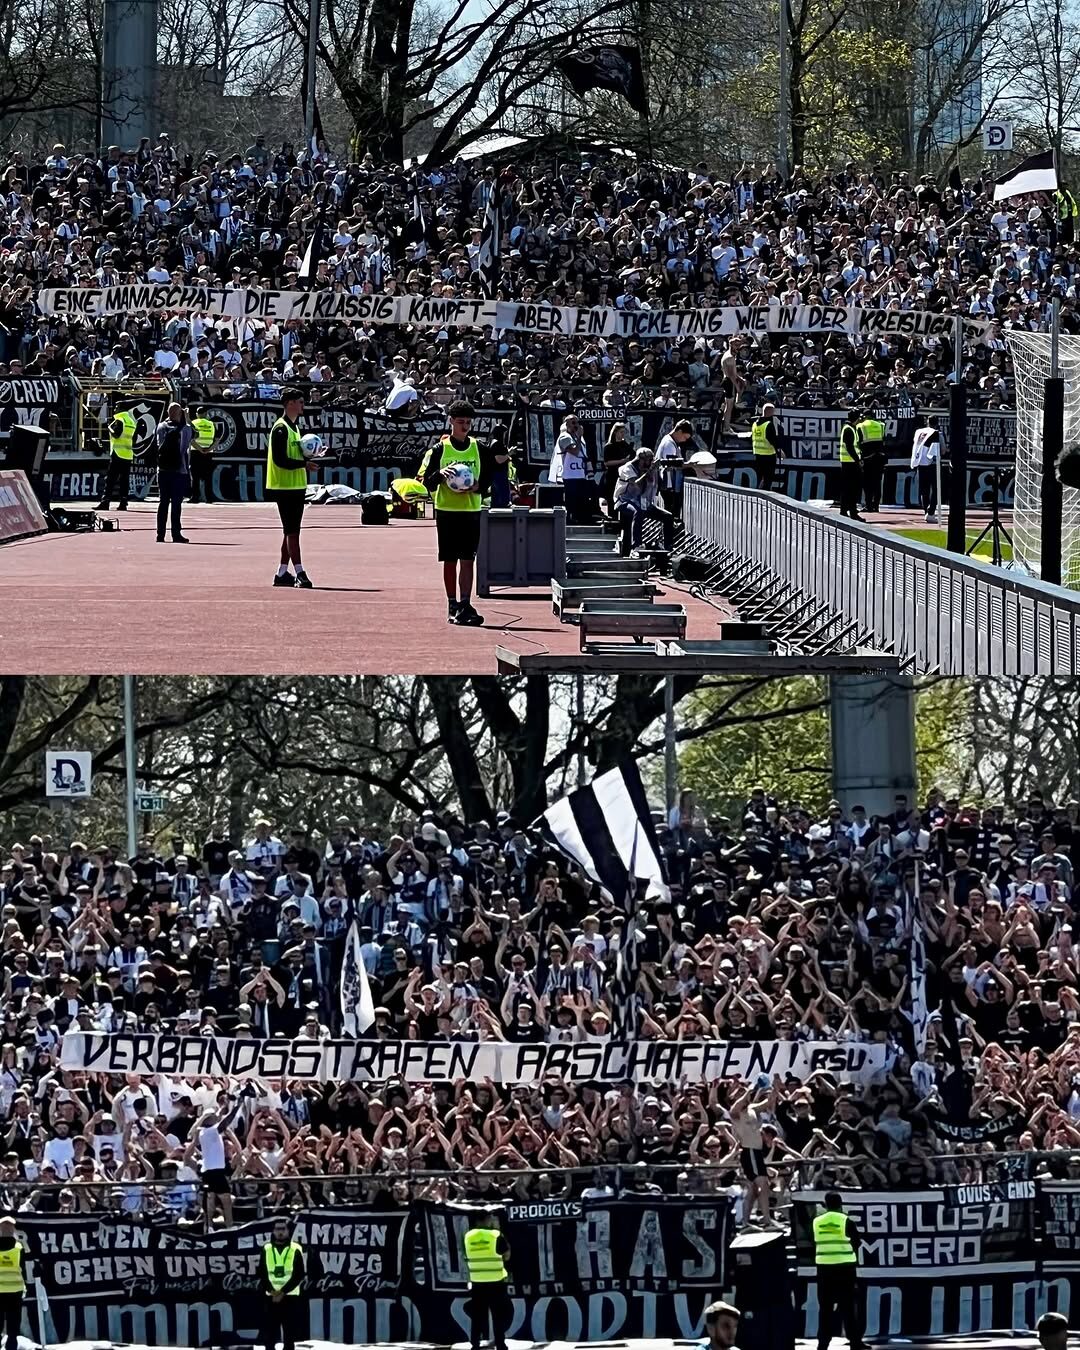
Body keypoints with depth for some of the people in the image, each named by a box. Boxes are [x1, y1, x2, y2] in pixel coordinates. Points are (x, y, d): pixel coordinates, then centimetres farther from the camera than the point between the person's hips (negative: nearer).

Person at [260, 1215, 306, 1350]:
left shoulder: (295, 1250, -1)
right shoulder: (267, 1250, 7)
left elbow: (299, 1275, -6)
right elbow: (262, 1274, 3)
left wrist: (283, 1292, -14)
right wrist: (272, 1291, -12)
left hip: (290, 1298, -2)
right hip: (271, 1298, 2)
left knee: (289, 1336, 0)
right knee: (269, 1334, 2)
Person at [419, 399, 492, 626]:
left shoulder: (478, 449, 6)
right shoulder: (439, 449, 1)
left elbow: (488, 478, 11)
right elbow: (426, 481, -1)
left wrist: (478, 486, -11)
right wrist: (440, 474, -21)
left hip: (472, 511, 1)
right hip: (447, 511, -1)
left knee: (468, 560, -5)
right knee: (450, 560, 3)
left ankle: (465, 605, -9)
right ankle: (453, 606, 11)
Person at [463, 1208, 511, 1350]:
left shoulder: (468, 1236, 0)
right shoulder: (496, 1235, -10)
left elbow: (469, 1257, 10)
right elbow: (507, 1256, 1)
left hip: (477, 1283, 3)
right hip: (496, 1283, -3)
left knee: (477, 1318, 9)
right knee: (498, 1318, 4)